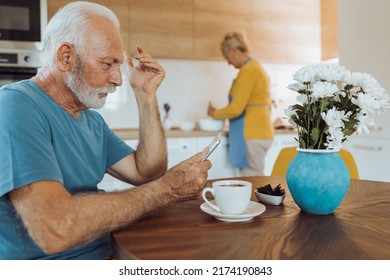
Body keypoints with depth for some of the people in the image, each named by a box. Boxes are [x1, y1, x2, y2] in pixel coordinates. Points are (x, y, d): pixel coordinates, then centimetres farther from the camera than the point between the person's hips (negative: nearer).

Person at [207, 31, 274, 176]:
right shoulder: (256, 67, 17)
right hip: (260, 131, 10)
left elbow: (236, 108, -17)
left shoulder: (247, 70, -13)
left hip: (252, 135, -10)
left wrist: (215, 114, -1)